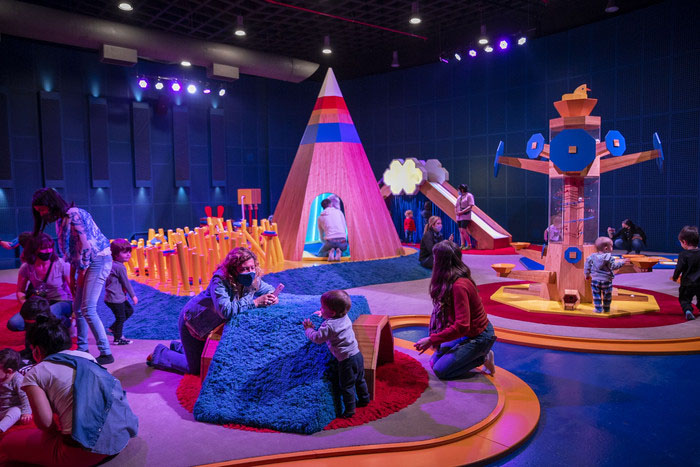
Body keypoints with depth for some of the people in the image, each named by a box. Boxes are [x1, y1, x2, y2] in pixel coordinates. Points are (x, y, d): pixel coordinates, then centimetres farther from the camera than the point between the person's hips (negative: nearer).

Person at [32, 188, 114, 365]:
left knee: (88, 310, -13)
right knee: (78, 308, 14)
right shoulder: (61, 220, 13)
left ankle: (106, 354, -7)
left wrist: (81, 273, -12)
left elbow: (86, 245, -20)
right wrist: (72, 277, 13)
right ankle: (82, 349, 27)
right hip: (85, 264, 10)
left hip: (98, 261, -10)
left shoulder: (73, 214, -16)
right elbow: (72, 251, 16)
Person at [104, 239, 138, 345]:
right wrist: (133, 295, -6)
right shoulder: (120, 267, -20)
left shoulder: (112, 264, 11)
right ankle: (117, 339, 12)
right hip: (115, 299, -10)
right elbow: (126, 283, -16)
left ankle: (114, 328, 24)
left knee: (129, 310, 18)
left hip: (119, 297, 10)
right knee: (121, 317, 1)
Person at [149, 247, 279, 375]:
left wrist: (272, 297, -24)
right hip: (193, 320, -7)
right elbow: (226, 310, -48)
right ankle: (159, 354, 25)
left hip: (213, 324, 8)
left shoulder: (253, 279, -16)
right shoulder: (219, 281, -37)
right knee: (196, 368, 3)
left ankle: (178, 347, 44)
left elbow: (268, 289, 0)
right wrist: (255, 302, -46)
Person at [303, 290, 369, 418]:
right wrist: (325, 315, 22)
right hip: (357, 355, 8)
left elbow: (317, 338, -18)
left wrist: (308, 329, -2)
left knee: (346, 386, 7)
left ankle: (349, 410, 16)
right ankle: (364, 399, 42)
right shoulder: (345, 318, 2)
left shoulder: (329, 326, -22)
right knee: (359, 380, 26)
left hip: (346, 360, -8)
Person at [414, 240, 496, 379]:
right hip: (468, 333, 9)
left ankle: (482, 358, 1)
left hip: (479, 337, -9)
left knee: (440, 370, -10)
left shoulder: (459, 286, -29)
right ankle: (478, 353, 12)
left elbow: (462, 326, -31)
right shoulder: (452, 281, 2)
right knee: (434, 361, 8)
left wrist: (431, 340, -25)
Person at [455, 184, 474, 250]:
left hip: (465, 216, -7)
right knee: (461, 231, 5)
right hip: (459, 216, 7)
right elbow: (456, 206, 20)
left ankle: (469, 245, -6)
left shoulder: (469, 195, -4)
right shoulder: (459, 197, 19)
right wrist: (456, 212, -1)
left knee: (463, 230, -14)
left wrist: (462, 212, -17)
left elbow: (470, 206, -13)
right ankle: (462, 245, 8)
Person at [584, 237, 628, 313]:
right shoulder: (609, 257, -9)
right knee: (607, 296, 14)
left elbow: (587, 266, 5)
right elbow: (614, 266, -11)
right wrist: (622, 262, 0)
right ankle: (606, 309, 25)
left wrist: (587, 275, 17)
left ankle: (598, 309, 5)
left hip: (595, 279, 2)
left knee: (596, 295, 7)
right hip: (606, 280, -2)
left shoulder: (592, 257, 2)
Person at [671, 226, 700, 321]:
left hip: (687, 283, -4)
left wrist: (675, 277, 5)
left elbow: (679, 268, -14)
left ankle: (688, 310, -16)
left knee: (684, 299, 8)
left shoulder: (683, 255, -13)